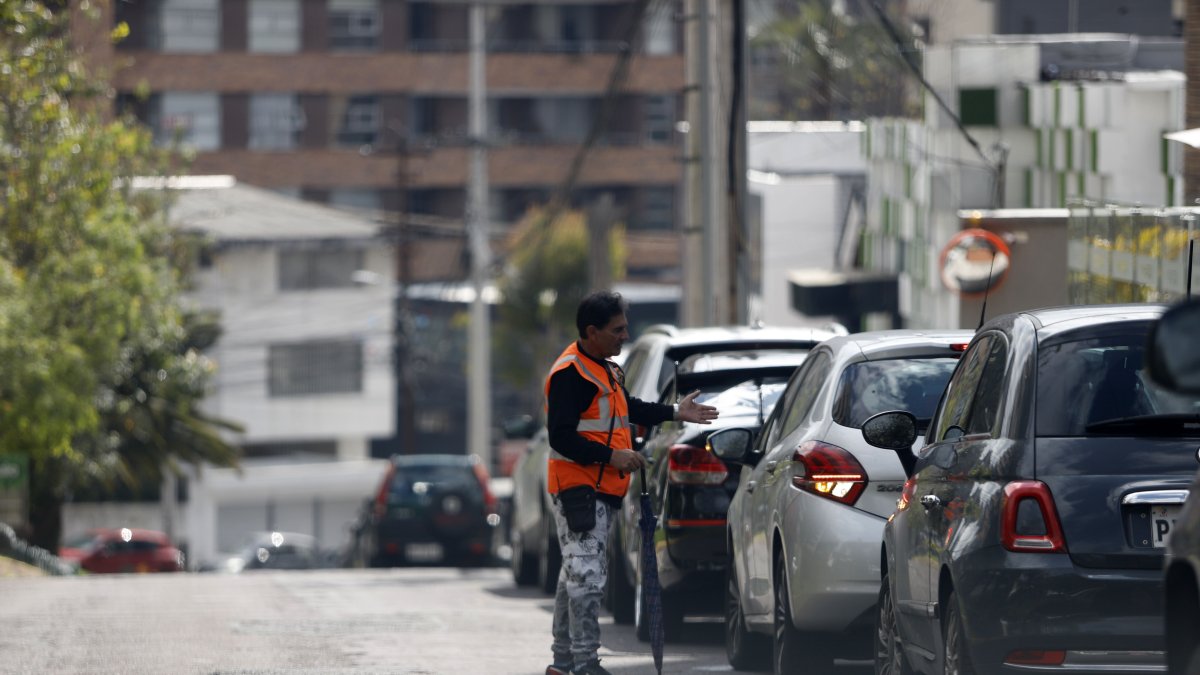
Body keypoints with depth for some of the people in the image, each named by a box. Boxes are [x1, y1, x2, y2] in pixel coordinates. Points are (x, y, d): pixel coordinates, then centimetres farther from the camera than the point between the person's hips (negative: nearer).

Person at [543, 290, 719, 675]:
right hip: (577, 487, -11)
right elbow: (561, 437, -22)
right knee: (587, 574, -14)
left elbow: (628, 409, 32)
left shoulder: (604, 369, 15)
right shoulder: (570, 374, -18)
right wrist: (611, 456, -25)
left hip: (602, 488, 11)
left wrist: (674, 413, 25)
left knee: (577, 574, 15)